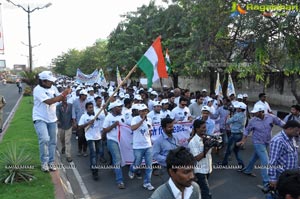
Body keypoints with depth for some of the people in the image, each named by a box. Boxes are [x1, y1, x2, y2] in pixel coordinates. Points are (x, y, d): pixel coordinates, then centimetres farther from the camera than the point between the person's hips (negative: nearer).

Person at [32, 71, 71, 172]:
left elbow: (59, 99, 6)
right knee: (44, 140, -22)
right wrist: (63, 94, -25)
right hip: (40, 119, -6)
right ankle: (44, 162, -5)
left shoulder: (52, 88, 3)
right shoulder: (38, 89, -18)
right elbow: (49, 101, -27)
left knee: (52, 141, 10)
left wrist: (65, 93, -15)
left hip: (52, 119, 7)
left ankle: (51, 162, 22)